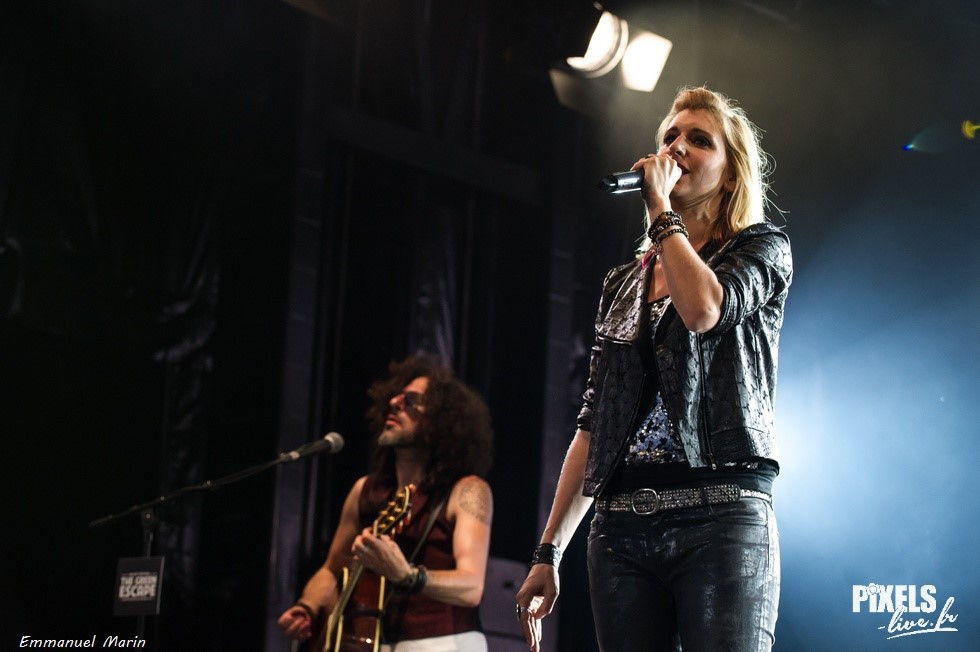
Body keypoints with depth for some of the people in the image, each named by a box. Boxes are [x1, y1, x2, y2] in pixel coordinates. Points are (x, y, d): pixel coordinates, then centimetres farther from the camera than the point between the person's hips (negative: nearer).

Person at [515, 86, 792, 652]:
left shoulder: (762, 248, 8)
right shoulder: (624, 283, 20)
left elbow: (703, 308, -16)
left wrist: (661, 210, -2)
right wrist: (548, 552, 12)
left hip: (721, 519, -4)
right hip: (621, 528, 5)